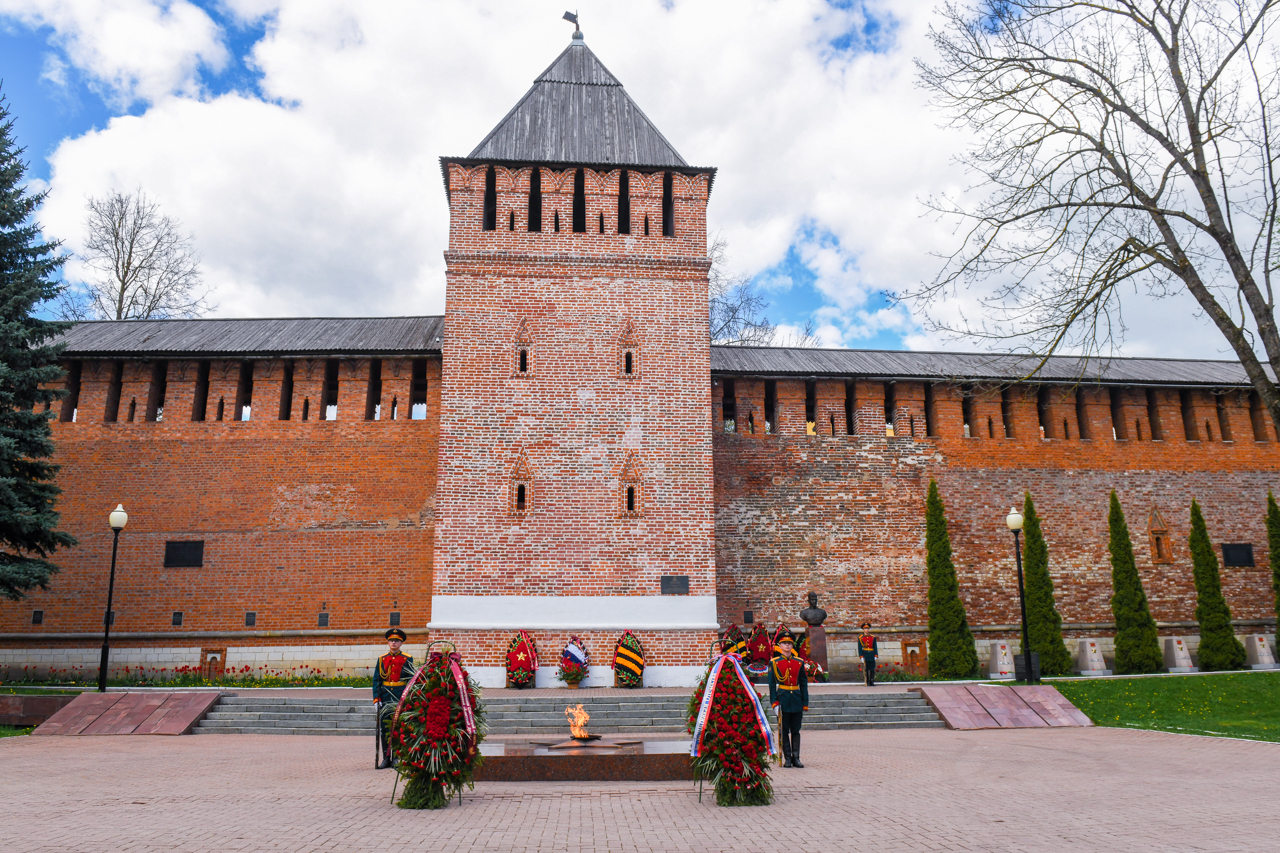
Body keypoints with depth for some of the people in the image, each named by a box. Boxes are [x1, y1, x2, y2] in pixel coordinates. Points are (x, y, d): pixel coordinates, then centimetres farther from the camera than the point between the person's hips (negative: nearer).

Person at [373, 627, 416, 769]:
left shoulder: (407, 660, 3)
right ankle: (386, 758, 11)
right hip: (386, 697, 3)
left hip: (401, 697, -3)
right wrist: (376, 698, -1)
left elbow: (411, 680, 1)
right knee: (384, 728, 3)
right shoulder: (382, 659, 9)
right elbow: (376, 680, 8)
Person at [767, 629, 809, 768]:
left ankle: (796, 758, 11)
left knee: (796, 730, 6)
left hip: (797, 699, 2)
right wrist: (774, 702, -10)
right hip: (783, 698, -2)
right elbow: (771, 684, -1)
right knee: (784, 730, 2)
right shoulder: (774, 663, 0)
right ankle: (787, 758, 9)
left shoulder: (799, 662, 8)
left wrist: (805, 703, 5)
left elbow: (804, 683, 10)